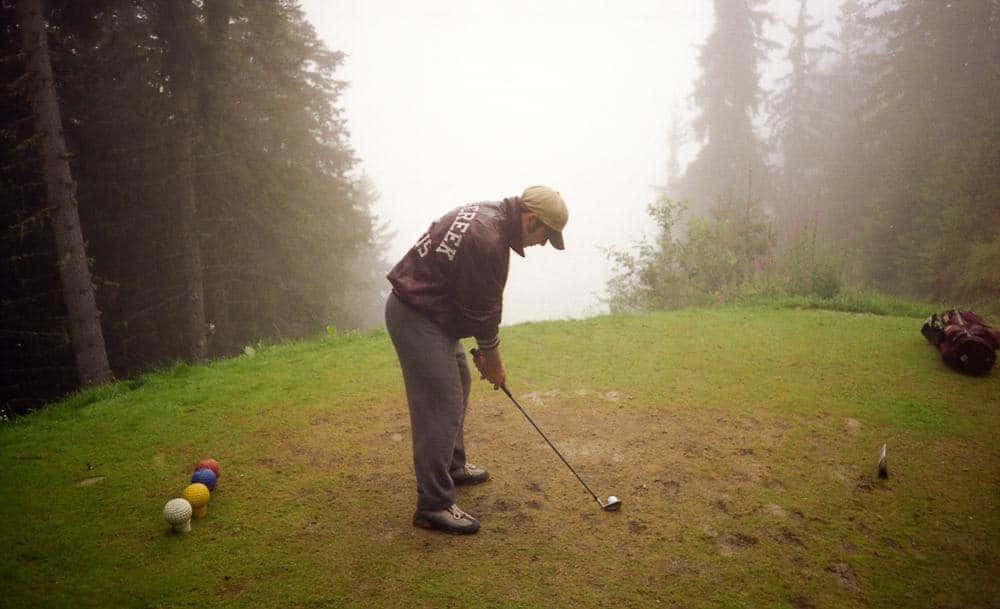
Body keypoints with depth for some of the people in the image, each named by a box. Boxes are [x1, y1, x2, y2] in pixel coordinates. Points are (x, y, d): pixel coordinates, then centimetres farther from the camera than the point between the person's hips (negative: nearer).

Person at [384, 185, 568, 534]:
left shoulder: (488, 216, 6)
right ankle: (433, 506, 3)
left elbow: (482, 302, 10)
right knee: (441, 408, -7)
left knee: (458, 385, 22)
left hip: (424, 309, 11)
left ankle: (453, 466, 39)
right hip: (417, 319, -11)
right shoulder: (488, 241, -26)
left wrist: (486, 350, 11)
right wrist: (493, 361, 0)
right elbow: (484, 309, -15)